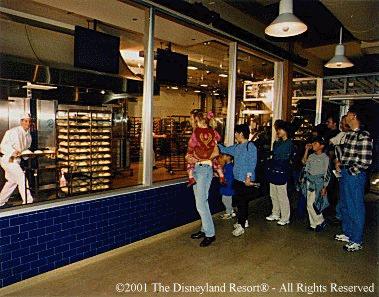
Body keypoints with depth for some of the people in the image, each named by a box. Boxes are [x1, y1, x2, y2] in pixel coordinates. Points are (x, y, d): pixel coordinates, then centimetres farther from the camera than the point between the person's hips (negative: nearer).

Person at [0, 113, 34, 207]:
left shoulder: (28, 135, 9)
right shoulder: (12, 132, -14)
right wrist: (13, 152, -32)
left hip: (16, 160, 9)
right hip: (8, 159, -9)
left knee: (12, 181, 18)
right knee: (22, 177, -16)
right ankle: (28, 201, -13)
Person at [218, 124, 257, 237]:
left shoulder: (250, 146, -11)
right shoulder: (237, 147, 12)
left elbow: (252, 163, -16)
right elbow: (225, 150, 24)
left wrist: (248, 177, -20)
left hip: (246, 180, -8)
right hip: (237, 178, 8)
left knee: (242, 202, -4)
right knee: (239, 201, 15)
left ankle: (241, 225, 3)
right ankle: (243, 221, 30)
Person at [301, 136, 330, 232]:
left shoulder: (325, 158, -8)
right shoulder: (312, 156, 10)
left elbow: (327, 174, -8)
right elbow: (304, 161, -5)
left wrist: (324, 187, -11)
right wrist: (307, 150, -2)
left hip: (318, 183, -6)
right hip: (309, 182, 6)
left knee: (311, 204, -9)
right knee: (309, 205, 8)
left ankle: (320, 221, 11)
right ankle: (313, 224, 19)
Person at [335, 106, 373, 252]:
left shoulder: (364, 136, -16)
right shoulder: (348, 135, 11)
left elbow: (365, 161, -19)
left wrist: (351, 171, -13)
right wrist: (340, 162, 6)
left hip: (355, 175, -9)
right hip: (344, 174, 9)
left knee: (356, 209, 2)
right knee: (345, 206, 19)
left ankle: (356, 241, 15)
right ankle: (347, 234, 35)